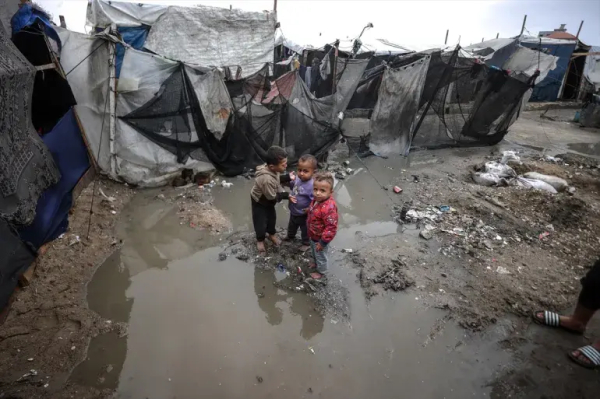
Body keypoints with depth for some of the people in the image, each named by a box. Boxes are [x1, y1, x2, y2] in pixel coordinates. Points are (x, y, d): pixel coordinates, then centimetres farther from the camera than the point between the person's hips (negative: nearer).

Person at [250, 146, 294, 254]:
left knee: (272, 217, 25)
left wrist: (288, 177, -13)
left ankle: (272, 233, 51)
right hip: (260, 202, -8)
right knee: (260, 222, 11)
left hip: (269, 200, 8)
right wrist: (286, 195, -23)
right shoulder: (267, 179, -44)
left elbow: (277, 179, 3)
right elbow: (272, 196, -31)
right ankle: (260, 239, 39)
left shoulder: (272, 169, -20)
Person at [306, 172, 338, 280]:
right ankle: (316, 264, 59)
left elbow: (331, 227, -32)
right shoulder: (317, 199, -11)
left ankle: (321, 271, 46)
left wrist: (323, 242, -23)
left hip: (320, 238, -8)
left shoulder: (329, 208, -39)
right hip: (313, 235, 8)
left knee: (321, 256, 20)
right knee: (315, 253, 33)